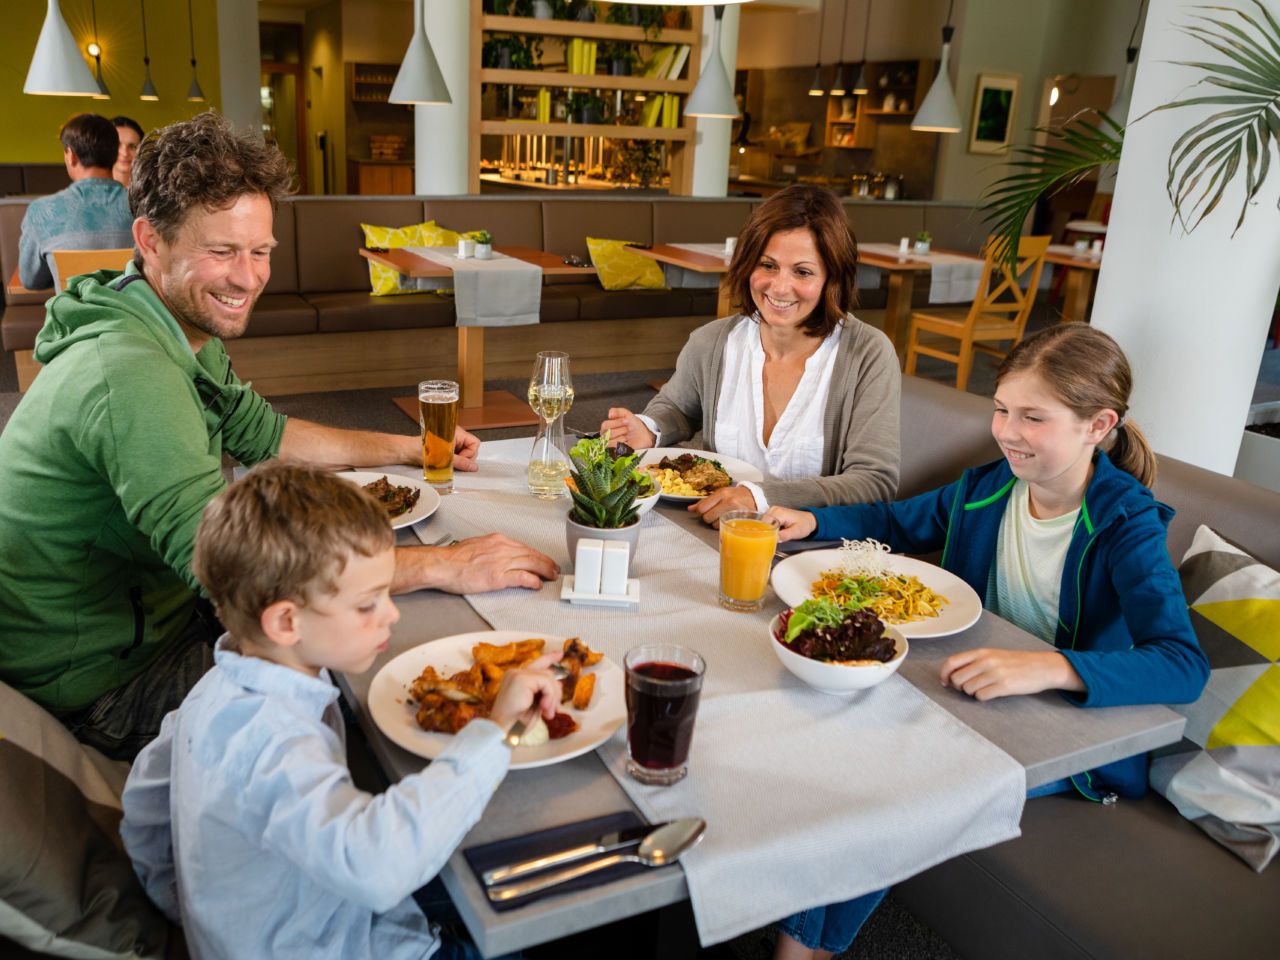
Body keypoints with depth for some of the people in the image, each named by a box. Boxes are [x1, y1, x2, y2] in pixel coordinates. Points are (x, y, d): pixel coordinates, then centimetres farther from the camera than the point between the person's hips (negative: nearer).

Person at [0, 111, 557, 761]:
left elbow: (263, 433, 17)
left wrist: (408, 448, 11)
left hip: (161, 611, 9)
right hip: (99, 685, -9)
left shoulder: (187, 332, 2)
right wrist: (443, 565, -35)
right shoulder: (130, 373, -32)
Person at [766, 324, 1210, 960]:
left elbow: (1185, 666, -31)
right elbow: (897, 522, 17)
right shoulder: (986, 489, -1)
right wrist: (812, 521, -1)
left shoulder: (1126, 527, -18)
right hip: (973, 690, 6)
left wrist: (1046, 667, -45)